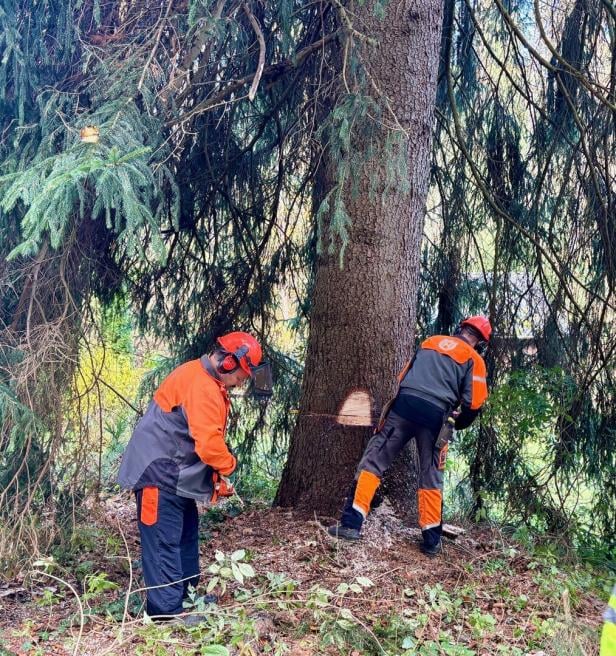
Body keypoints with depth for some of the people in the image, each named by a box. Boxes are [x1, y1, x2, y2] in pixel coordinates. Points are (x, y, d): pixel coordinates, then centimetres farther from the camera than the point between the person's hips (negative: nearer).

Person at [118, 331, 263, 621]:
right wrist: (228, 465, -9)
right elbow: (208, 443, -29)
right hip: (158, 473, -11)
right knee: (165, 542, -7)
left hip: (175, 474, 11)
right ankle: (167, 612, -2)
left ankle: (188, 595, 31)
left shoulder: (202, 379, 11)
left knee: (187, 534, 19)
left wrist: (215, 474, 9)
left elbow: (204, 437, 17)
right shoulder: (202, 387, -23)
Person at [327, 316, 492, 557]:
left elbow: (402, 377, 24)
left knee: (373, 460, 3)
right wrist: (457, 424, 22)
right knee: (431, 477, 13)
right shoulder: (474, 360, 13)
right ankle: (432, 540, 14)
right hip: (436, 414, -1)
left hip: (405, 403, 1)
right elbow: (474, 404, 4)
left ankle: (352, 522, -4)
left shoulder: (431, 341, 24)